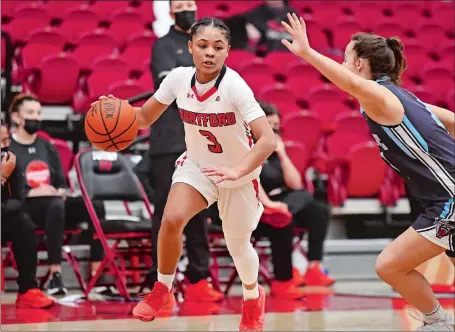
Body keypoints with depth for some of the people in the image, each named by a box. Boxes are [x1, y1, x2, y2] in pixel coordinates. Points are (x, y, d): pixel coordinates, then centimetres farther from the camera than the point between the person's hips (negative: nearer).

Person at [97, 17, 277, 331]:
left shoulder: (234, 86, -30)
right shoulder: (179, 78, -17)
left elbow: (268, 140, -36)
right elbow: (145, 117, -3)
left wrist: (238, 171, -50)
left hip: (239, 175, -2)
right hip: (197, 165, 3)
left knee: (238, 246, 11)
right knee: (172, 219, -23)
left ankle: (253, 296, 44)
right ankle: (162, 291, 1)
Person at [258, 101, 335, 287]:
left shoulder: (273, 149, 15)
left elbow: (296, 184, 7)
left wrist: (282, 154, 0)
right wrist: (268, 203, -34)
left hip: (282, 202, 7)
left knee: (320, 211, -13)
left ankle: (313, 269, -24)